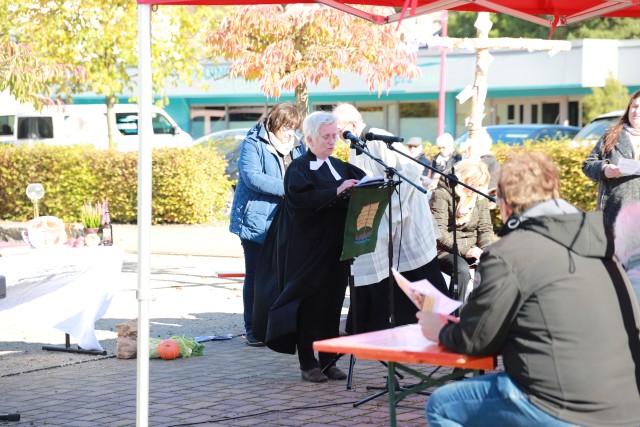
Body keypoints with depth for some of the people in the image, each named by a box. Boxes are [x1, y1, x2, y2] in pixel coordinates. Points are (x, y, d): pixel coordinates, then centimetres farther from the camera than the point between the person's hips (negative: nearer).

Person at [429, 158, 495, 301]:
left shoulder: (480, 198, 13)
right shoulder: (442, 195, -8)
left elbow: (486, 229, 9)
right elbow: (439, 233, -16)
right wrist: (464, 250, -24)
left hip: (472, 248, 6)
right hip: (445, 250, -6)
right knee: (462, 270, -35)